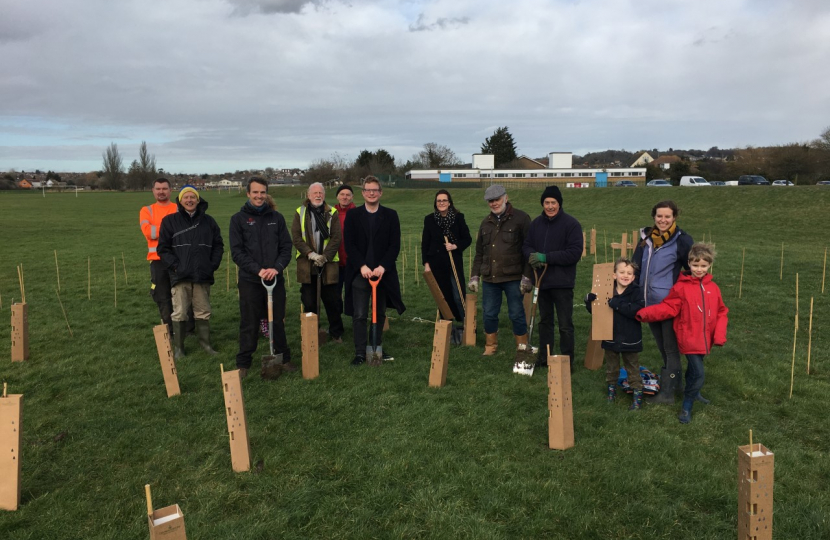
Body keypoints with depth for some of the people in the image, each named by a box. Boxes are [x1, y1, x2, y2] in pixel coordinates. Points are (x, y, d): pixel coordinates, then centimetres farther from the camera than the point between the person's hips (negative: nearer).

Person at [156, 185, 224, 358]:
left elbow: (218, 245, 13)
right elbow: (163, 248, 2)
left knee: (203, 312, 10)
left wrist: (213, 265, 3)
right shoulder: (170, 221, 3)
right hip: (180, 276, -2)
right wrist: (175, 266, -8)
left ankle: (205, 343, 21)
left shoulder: (208, 221, 10)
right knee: (179, 313, -1)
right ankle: (178, 347, 10)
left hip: (203, 276, 2)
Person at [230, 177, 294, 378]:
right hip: (250, 281, -2)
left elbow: (286, 247, 4)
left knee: (278, 321, 11)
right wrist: (258, 270, -18)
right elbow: (237, 252, -6)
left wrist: (277, 267, -13)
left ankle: (284, 358, 24)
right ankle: (243, 363, 19)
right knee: (249, 324, 6)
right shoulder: (238, 219, 0)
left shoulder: (276, 217, 7)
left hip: (276, 279, 2)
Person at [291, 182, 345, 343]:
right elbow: (296, 237, -2)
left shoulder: (332, 213, 3)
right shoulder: (300, 213, 4)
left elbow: (336, 238, -3)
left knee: (332, 300, 5)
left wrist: (325, 256, -13)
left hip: (328, 263, 0)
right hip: (307, 263, 0)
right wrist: (310, 254, -13)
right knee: (308, 301, 7)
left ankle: (336, 333, 20)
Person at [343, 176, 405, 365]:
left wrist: (382, 267, -12)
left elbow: (395, 245, -1)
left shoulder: (391, 215, 4)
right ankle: (360, 352, 7)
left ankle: (377, 348, 24)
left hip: (383, 272, 1)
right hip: (359, 273, -1)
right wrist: (362, 266, -14)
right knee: (359, 315, -2)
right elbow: (349, 245, -2)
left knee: (380, 314, 11)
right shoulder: (352, 215, 3)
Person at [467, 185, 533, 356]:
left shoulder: (520, 218, -3)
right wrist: (475, 275, 14)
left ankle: (522, 347, 19)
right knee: (489, 314, 10)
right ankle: (491, 346, 26)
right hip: (489, 278, 5)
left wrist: (527, 276, -10)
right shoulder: (486, 223, 15)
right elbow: (479, 252, 20)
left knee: (516, 314, 3)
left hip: (513, 278, -5)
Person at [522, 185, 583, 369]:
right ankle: (544, 357, 29)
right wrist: (531, 256, -15)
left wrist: (546, 257, -21)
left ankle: (567, 361, 11)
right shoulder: (536, 223, 8)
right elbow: (526, 245, 10)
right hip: (541, 280, 6)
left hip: (562, 282, -6)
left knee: (565, 325, 1)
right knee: (544, 321, 17)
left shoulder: (571, 223, -10)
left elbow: (575, 252, -17)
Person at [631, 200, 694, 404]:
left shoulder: (682, 240, -11)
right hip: (649, 303, 6)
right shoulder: (646, 236, 5)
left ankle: (667, 393, 12)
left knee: (670, 348, 4)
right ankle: (673, 382, 36)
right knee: (662, 347, 19)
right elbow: (636, 266, 13)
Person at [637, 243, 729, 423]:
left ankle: (692, 393, 48)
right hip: (689, 339, -5)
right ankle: (686, 408, 7)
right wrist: (645, 313, -28)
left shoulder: (713, 288, 2)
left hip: (704, 340, 5)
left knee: (694, 371, 22)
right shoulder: (681, 287, -10)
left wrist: (720, 335, -3)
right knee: (699, 375, -10)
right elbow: (668, 308, -14)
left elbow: (721, 312, 8)